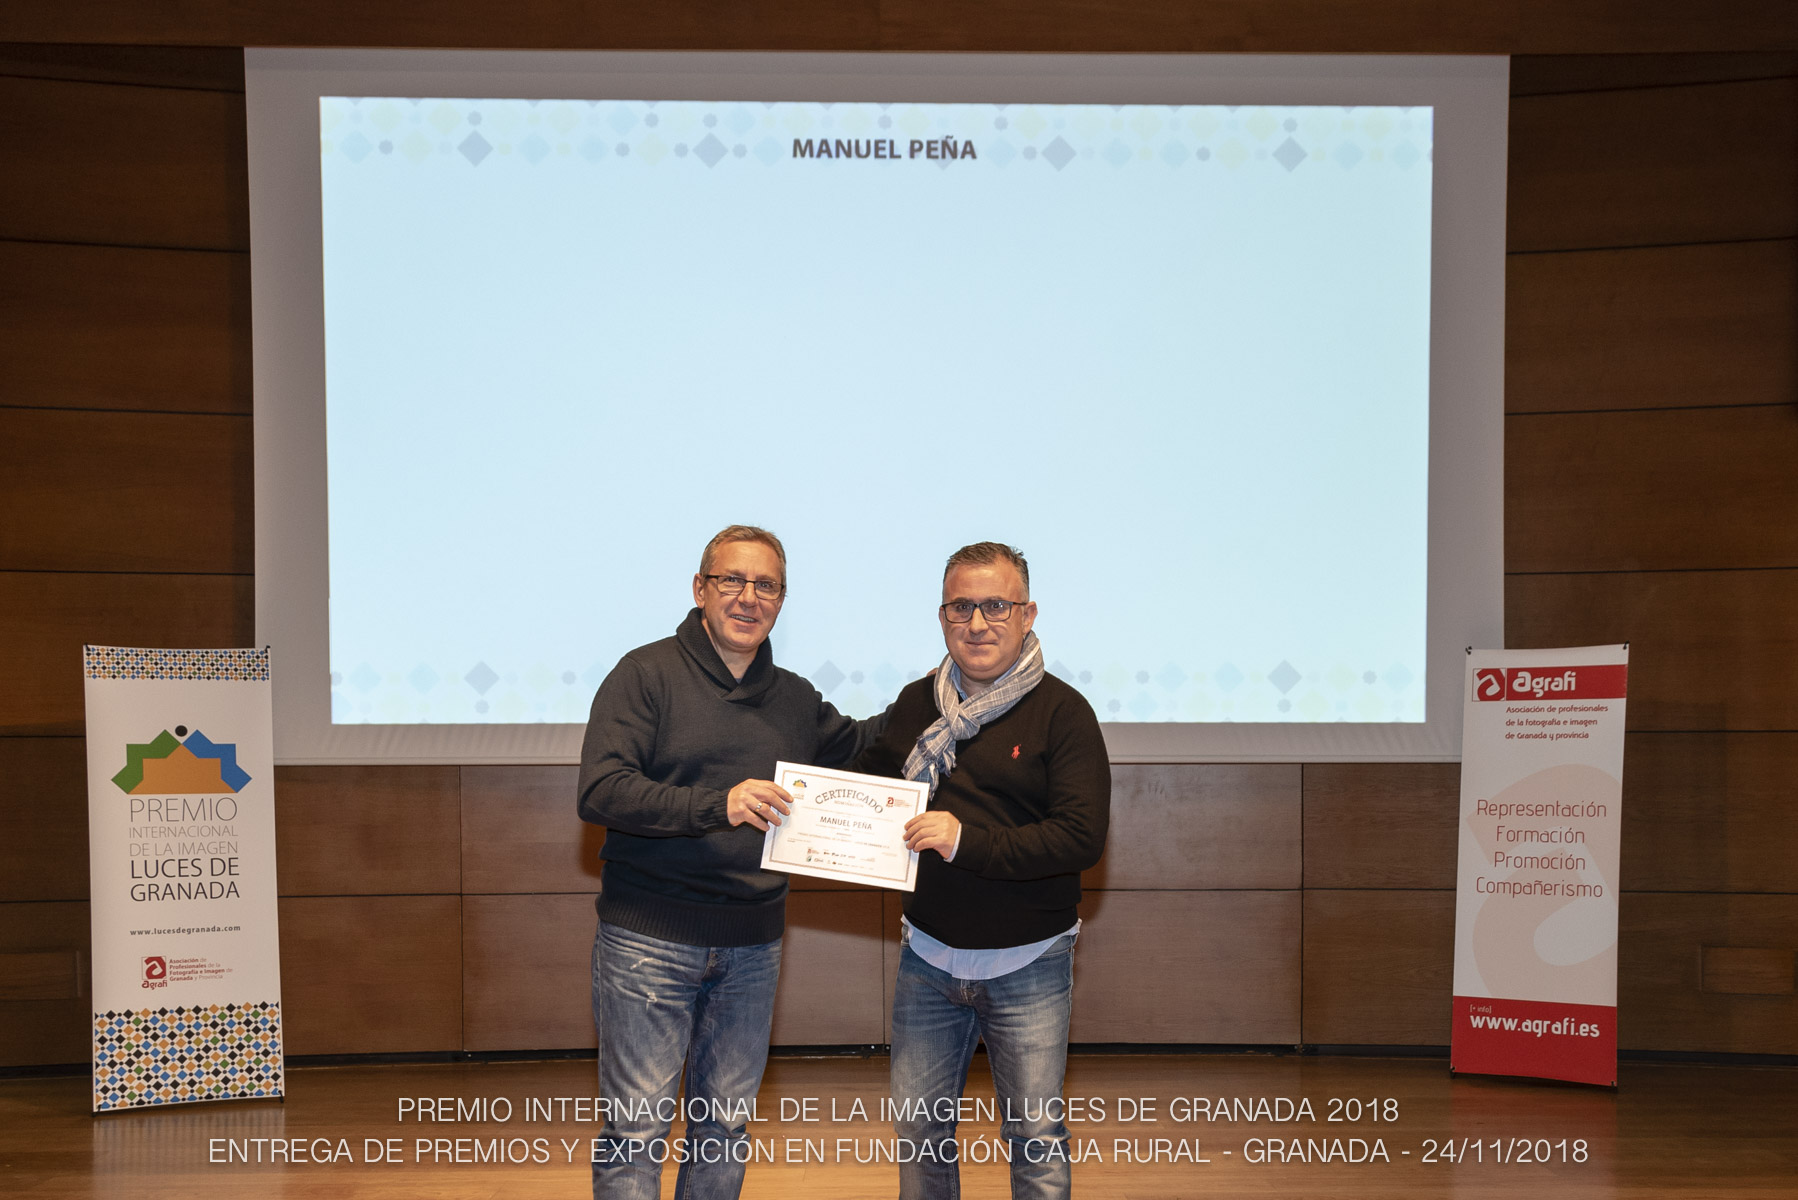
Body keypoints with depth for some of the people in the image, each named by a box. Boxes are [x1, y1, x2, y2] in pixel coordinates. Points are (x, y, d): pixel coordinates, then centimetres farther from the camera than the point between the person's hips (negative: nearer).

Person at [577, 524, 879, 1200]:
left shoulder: (794, 699, 12)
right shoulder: (648, 674, -5)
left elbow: (860, 746, 28)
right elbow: (600, 793, -15)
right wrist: (718, 804, -26)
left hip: (751, 947, 5)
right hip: (649, 939, -5)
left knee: (726, 1125, 13)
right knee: (636, 1129, -2)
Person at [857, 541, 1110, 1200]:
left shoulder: (1061, 712, -11)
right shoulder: (917, 703, 5)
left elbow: (1082, 837, -20)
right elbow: (869, 777, 20)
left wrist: (967, 841, -26)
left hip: (1028, 965, -4)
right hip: (928, 955, 5)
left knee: (1037, 1136, 6)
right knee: (919, 1125, 15)